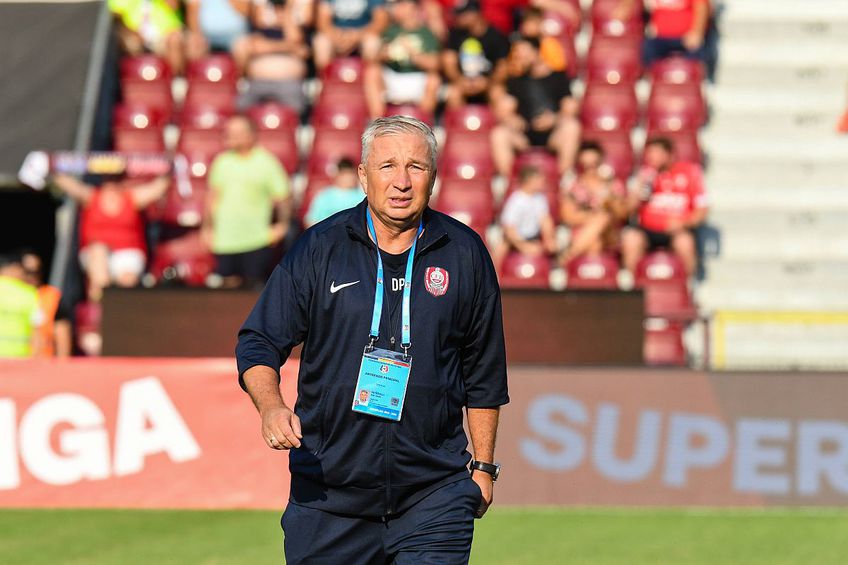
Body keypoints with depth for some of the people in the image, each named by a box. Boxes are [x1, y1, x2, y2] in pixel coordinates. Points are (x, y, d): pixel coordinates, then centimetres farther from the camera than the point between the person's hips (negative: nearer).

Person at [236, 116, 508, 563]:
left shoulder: (464, 255, 5)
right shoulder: (319, 249, 1)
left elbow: (484, 374, 14)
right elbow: (258, 342, 2)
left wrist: (483, 466, 14)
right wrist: (272, 407, -18)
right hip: (327, 491, 0)